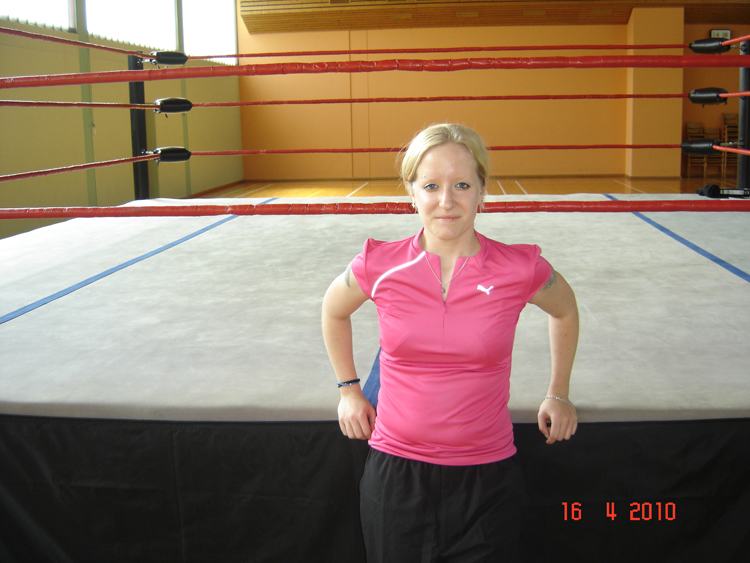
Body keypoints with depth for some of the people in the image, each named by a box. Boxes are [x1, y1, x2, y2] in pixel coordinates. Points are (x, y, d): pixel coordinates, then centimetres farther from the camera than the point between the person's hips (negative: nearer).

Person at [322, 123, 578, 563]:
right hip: (396, 474, 1)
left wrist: (558, 394, 16)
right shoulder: (379, 267, -8)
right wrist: (349, 388, 14)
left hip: (486, 480, 0)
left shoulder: (520, 270, -10)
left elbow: (566, 311, 13)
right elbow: (334, 311, 14)